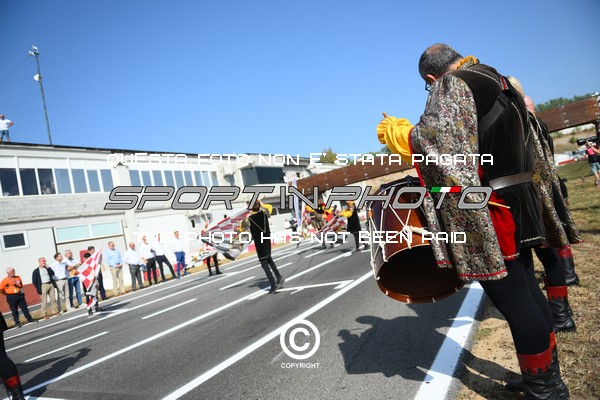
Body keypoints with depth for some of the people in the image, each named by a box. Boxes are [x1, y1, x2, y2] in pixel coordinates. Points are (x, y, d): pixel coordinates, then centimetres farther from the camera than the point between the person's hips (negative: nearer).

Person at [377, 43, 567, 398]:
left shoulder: (452, 85, -9)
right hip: (519, 200, 10)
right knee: (526, 289, 17)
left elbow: (434, 139, -22)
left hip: (489, 210, -10)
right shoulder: (498, 81, 19)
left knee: (511, 298, 0)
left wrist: (394, 133, -6)